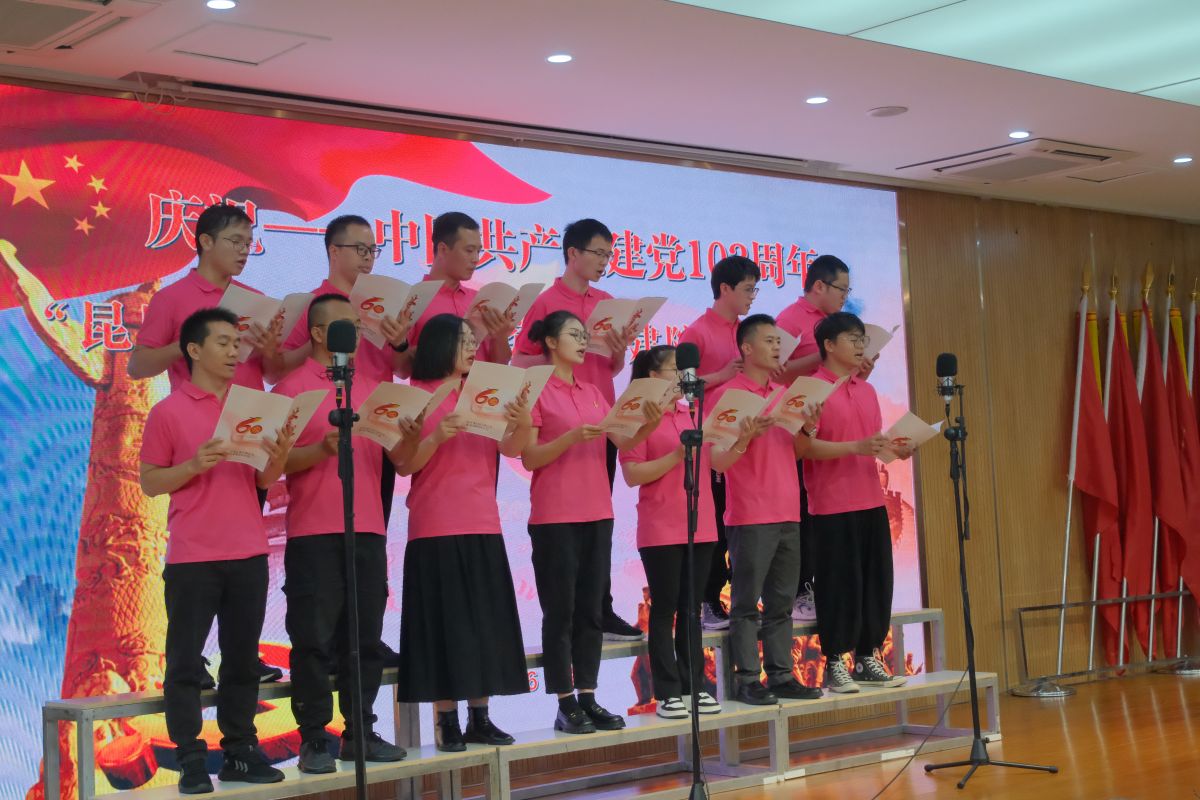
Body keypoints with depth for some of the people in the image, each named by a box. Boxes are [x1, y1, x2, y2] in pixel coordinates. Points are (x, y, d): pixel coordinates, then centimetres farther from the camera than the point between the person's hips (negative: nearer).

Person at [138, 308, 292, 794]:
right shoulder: (168, 412, -3)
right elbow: (149, 483, -2)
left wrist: (278, 458, -7)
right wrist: (194, 466, -18)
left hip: (248, 554, 4)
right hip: (192, 558, -4)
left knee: (243, 659, 9)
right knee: (185, 662, -1)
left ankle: (240, 752, 17)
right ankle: (190, 760, 6)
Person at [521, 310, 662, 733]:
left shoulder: (592, 392, 14)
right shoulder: (536, 390, -4)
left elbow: (624, 443, 7)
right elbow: (530, 458, -10)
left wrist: (648, 425, -13)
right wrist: (571, 436, -23)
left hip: (597, 512, 6)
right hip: (555, 516, -6)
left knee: (591, 608, 8)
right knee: (560, 611, -2)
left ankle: (588, 698, 14)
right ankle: (565, 705, 2)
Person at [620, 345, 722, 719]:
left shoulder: (693, 415, 13)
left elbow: (715, 462, 19)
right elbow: (632, 475, -12)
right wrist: (676, 456, -20)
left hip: (700, 526, 6)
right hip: (661, 530, -6)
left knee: (691, 609, 10)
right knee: (664, 610, -1)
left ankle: (692, 685, 15)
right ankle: (667, 692, 4)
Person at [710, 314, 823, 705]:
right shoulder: (728, 394, -7)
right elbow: (718, 461, -10)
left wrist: (808, 428, -2)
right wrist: (746, 437, -27)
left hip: (788, 513, 7)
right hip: (750, 516, -7)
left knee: (782, 602, 9)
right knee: (747, 603, -3)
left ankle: (780, 675, 14)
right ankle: (746, 680, 2)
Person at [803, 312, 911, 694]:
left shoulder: (867, 390, 15)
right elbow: (805, 446, -15)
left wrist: (895, 449, -1)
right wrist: (856, 447, -23)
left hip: (871, 501, 7)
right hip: (833, 506, -7)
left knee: (876, 581, 8)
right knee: (840, 584, -3)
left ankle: (867, 659, 18)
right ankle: (834, 665, 6)